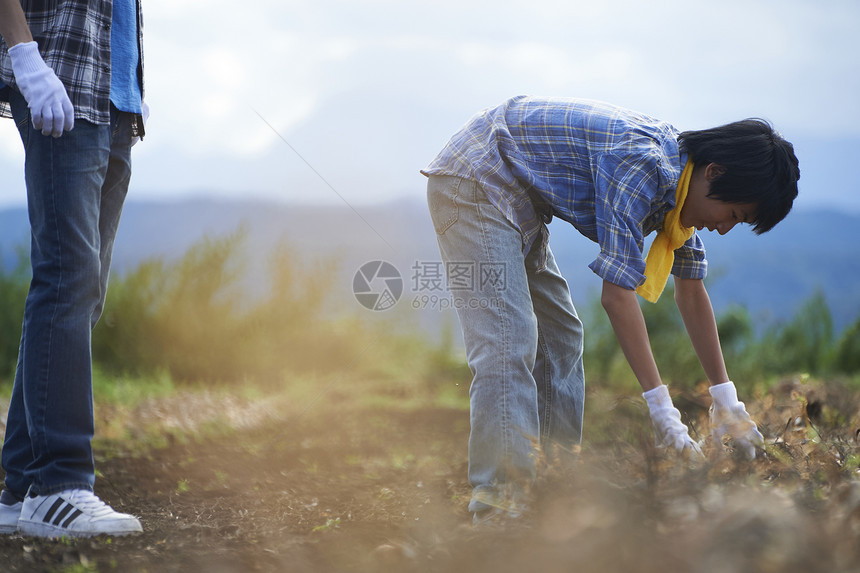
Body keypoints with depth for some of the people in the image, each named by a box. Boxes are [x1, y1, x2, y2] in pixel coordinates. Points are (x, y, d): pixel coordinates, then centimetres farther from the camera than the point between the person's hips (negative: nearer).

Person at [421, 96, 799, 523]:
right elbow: (617, 294, -31)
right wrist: (660, 405, -31)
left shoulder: (679, 176, 1)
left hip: (518, 198, 10)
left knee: (561, 338, 10)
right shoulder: (642, 164, -28)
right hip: (475, 182, -10)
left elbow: (691, 293, 10)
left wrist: (726, 397, 9)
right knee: (508, 344, -20)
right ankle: (500, 510, -23)